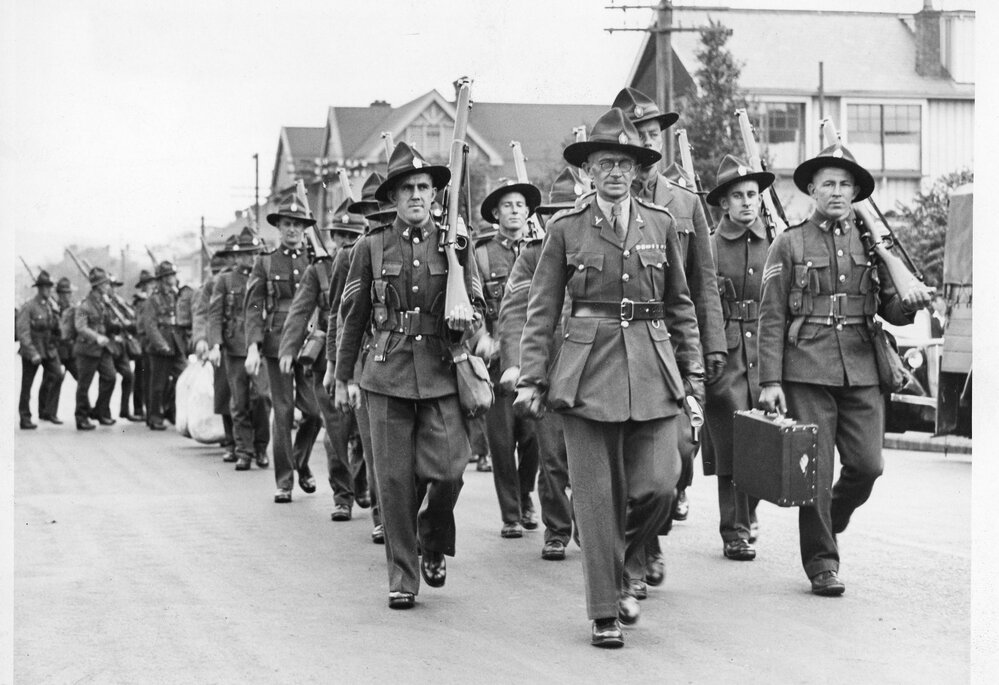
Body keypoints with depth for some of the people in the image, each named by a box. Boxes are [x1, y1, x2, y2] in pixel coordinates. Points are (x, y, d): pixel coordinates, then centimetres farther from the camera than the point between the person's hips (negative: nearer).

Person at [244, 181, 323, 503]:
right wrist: (253, 347, -10)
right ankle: (284, 481, 6)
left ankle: (301, 462, 25)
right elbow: (253, 308, 2)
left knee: (315, 411, -3)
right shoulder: (265, 263, 7)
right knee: (283, 412, -2)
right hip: (277, 343, -1)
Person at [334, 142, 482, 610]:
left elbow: (476, 305, 13)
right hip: (388, 374, 0)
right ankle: (402, 578, 10)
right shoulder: (371, 247, 5)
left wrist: (465, 316, -12)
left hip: (442, 374, 1)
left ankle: (434, 545, 20)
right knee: (395, 478, -1)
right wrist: (341, 377, 14)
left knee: (448, 469, -10)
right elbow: (352, 315, 12)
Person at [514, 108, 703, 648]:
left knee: (658, 485, -6)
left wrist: (693, 369, 10)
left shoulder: (660, 224, 9)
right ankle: (605, 612, 8)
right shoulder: (566, 228, 3)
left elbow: (679, 304, 15)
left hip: (652, 369, 2)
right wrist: (531, 378, -2)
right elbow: (541, 309, 4)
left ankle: (616, 570, 22)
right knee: (597, 494, -1)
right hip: (587, 369, -2)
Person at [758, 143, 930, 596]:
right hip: (808, 371, -3)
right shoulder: (789, 244, 4)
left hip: (862, 371, 3)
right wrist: (770, 381, -5)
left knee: (867, 465, -2)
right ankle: (821, 562, 10)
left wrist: (908, 304, -12)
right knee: (815, 470, -2)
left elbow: (889, 310, 13)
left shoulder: (871, 242, 12)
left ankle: (829, 522, 26)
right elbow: (771, 319, 2)